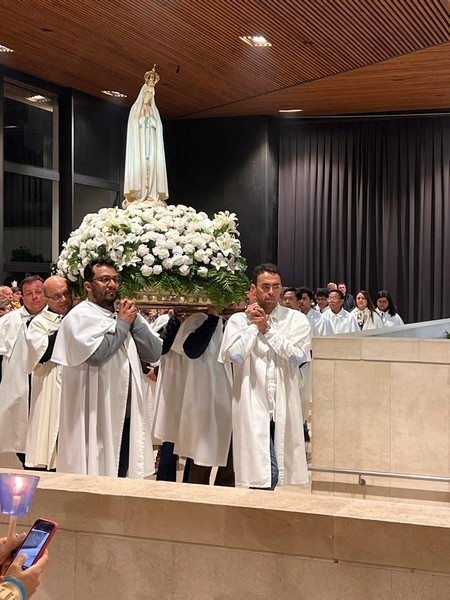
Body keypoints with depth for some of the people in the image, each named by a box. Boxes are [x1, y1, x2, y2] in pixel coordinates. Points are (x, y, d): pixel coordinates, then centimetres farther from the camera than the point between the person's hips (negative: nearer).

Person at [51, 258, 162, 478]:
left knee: (122, 476, 13)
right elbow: (96, 354, -23)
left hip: (128, 414, 6)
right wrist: (122, 324, -10)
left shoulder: (126, 315, 13)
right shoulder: (80, 316, -7)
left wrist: (135, 320, -5)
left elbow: (154, 352, 4)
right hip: (96, 416, -6)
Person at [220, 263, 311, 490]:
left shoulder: (296, 320, 6)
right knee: (261, 473, -6)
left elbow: (299, 355, -10)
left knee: (279, 470, 9)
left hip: (284, 408, 2)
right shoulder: (238, 320, 4)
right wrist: (252, 325, -5)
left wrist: (266, 329, -6)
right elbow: (235, 355, -11)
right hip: (252, 408, -2)